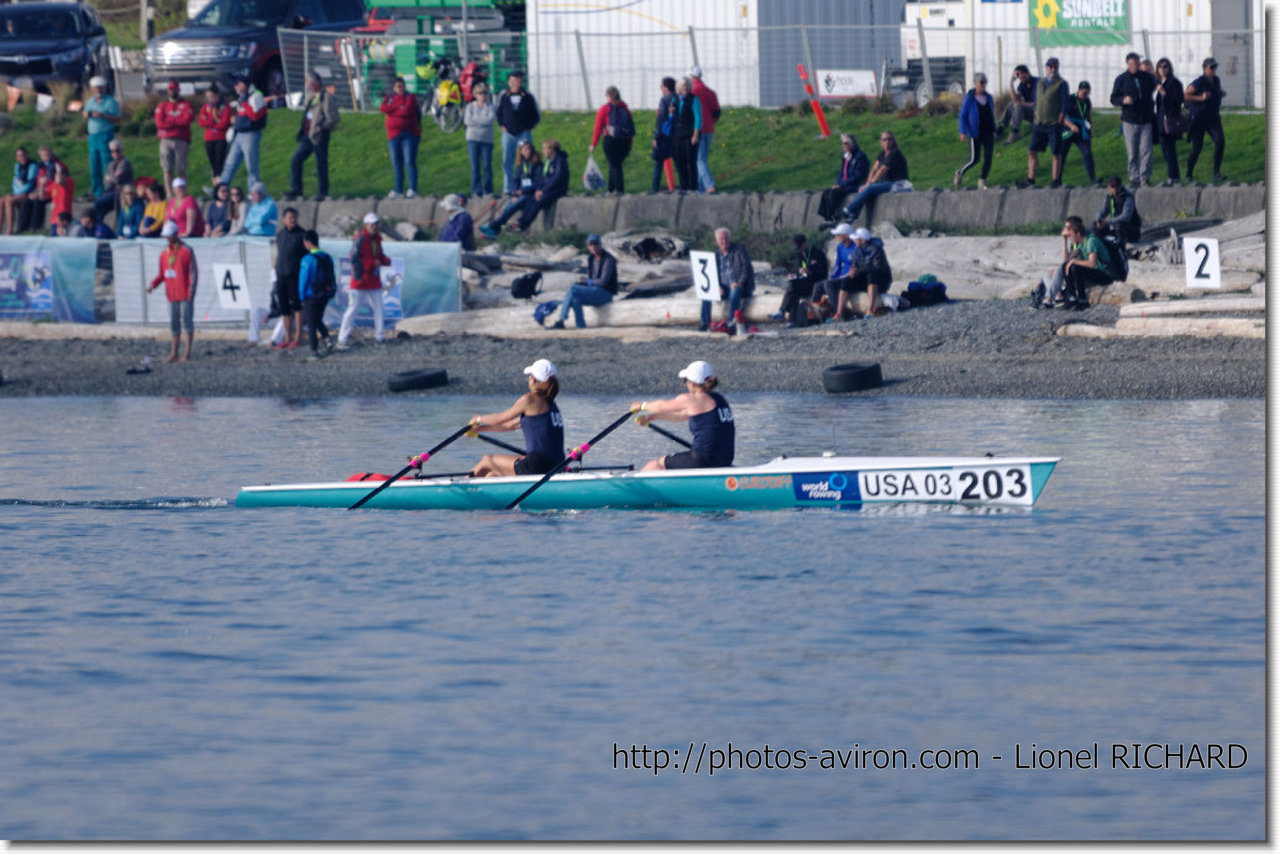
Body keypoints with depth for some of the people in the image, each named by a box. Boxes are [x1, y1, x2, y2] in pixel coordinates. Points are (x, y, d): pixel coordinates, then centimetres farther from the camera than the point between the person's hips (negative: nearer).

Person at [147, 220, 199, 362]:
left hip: (185, 294, -6)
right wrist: (153, 284, 0)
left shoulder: (187, 251, -5)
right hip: (172, 294, 6)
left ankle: (188, 352, -2)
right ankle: (174, 353, 12)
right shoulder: (164, 253, 12)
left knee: (187, 321, -5)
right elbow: (162, 274, 17)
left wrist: (192, 289, -17)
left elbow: (193, 272, -7)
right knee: (174, 323, 8)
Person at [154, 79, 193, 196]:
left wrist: (169, 122, -2)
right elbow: (159, 123, 1)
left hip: (181, 141, -2)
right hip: (166, 140, 2)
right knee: (167, 170, -4)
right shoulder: (161, 106, 15)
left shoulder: (185, 105, 10)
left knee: (181, 170, -5)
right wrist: (177, 123, -2)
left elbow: (187, 120, -6)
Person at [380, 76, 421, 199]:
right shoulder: (389, 97, 13)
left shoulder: (410, 97, 1)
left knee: (409, 161, -12)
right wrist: (399, 106, -12)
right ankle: (398, 190, 15)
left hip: (409, 134, -5)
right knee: (396, 163, 8)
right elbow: (383, 108, -6)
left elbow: (408, 110, -16)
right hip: (393, 134, 5)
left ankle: (413, 190, -13)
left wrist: (391, 111, -5)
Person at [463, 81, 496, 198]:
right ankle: (476, 191, 1)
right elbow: (467, 121, -5)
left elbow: (492, 119, -12)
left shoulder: (491, 107, 5)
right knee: (475, 166, -3)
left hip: (487, 139, -1)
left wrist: (476, 120, -9)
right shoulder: (470, 107, 8)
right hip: (473, 138, 1)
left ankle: (488, 191, 3)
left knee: (487, 165, -5)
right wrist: (483, 121, -8)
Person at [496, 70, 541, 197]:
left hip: (524, 133, -2)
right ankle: (508, 189, 7)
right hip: (508, 133, 2)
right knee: (507, 162, 2)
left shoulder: (528, 96, 2)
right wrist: (502, 126, 6)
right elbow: (499, 113, 19)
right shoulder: (503, 96, 7)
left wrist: (528, 127, -2)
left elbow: (536, 115, 8)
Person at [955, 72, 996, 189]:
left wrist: (994, 131, 15)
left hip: (988, 133, 4)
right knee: (974, 160, -5)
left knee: (988, 157, -7)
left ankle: (982, 182, 1)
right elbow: (963, 116, -6)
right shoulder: (969, 98, -6)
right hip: (975, 133, -4)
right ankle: (960, 173, 22)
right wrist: (963, 132, -15)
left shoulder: (988, 98, 8)